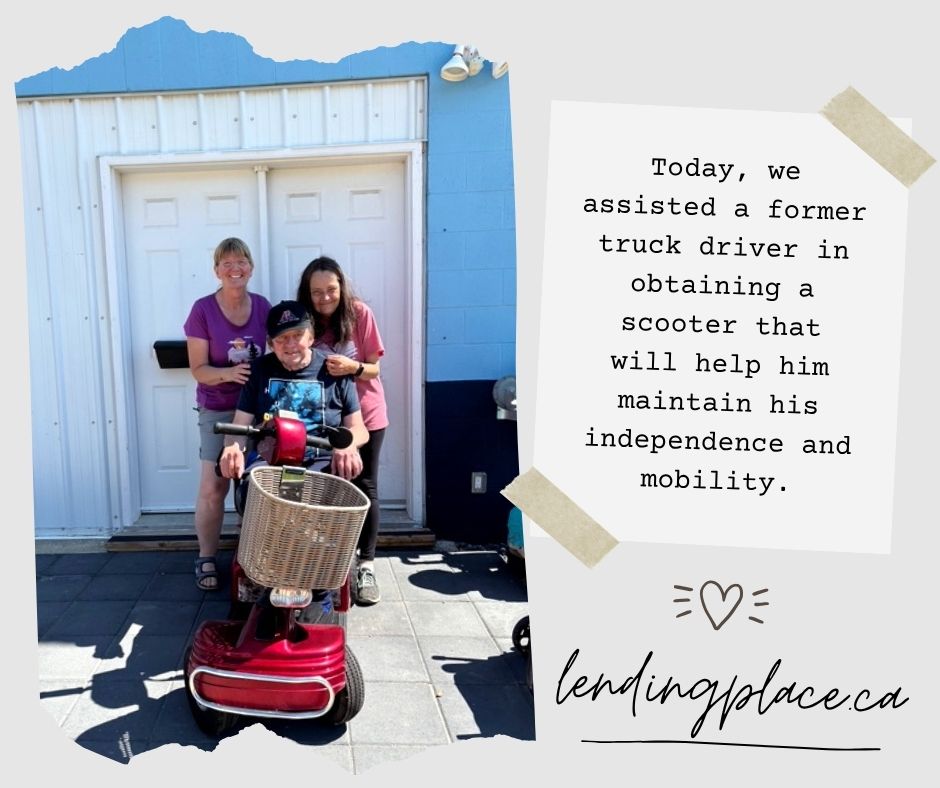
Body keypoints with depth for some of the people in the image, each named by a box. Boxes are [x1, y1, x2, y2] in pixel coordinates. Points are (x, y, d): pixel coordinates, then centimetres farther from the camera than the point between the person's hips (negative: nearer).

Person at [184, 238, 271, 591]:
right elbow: (198, 369, -9)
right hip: (218, 410, -2)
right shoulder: (203, 310, -8)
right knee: (213, 488, -2)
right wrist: (229, 373, -27)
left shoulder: (262, 307, 0)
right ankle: (206, 559, 15)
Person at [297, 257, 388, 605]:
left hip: (365, 414, -1)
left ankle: (366, 566, 8)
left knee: (364, 487, 0)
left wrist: (353, 367, -29)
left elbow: (374, 369, -9)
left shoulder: (360, 315, -12)